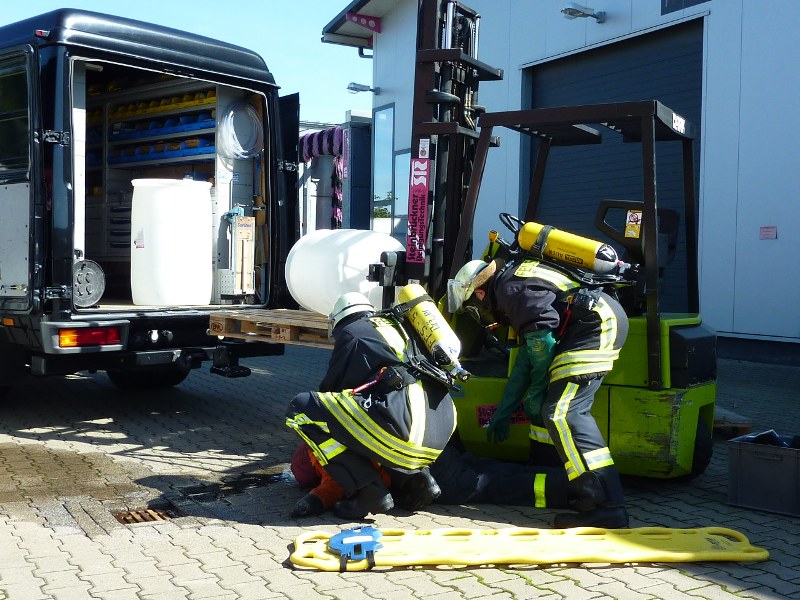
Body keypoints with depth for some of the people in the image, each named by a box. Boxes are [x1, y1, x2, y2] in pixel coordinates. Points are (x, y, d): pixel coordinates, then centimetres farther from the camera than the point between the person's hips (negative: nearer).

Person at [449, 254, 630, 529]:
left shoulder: (510, 286, -4)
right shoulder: (521, 281, 27)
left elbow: (542, 337, -16)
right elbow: (526, 358, 30)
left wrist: (535, 391, -2)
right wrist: (502, 412, 34)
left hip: (599, 322, -11)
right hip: (601, 323, 11)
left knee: (562, 413, -16)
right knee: (548, 404, 18)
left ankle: (607, 506, -21)